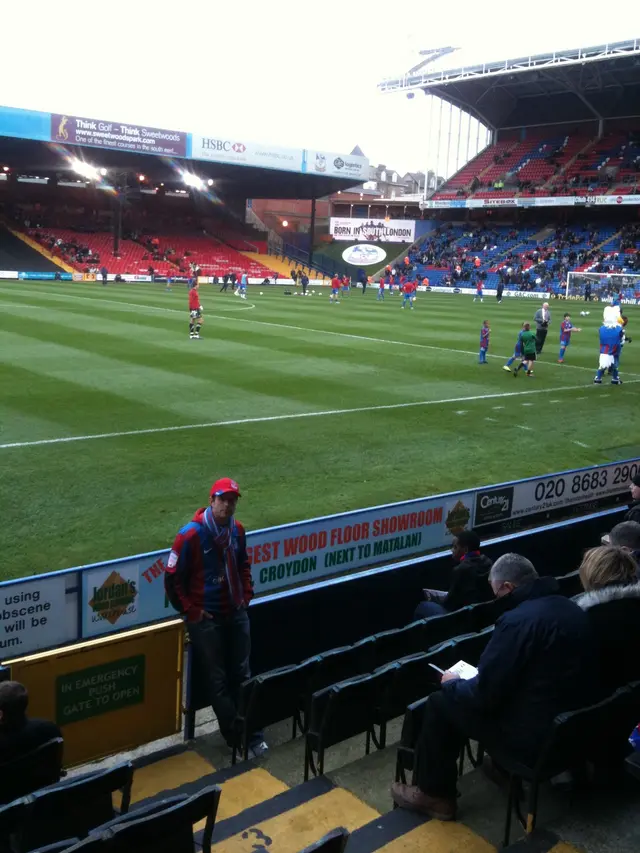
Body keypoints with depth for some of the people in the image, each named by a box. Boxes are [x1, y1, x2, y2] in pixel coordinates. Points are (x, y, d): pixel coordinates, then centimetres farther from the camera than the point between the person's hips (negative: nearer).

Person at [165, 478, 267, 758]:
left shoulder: (237, 530, 1)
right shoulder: (190, 535, -18)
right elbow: (172, 579, -13)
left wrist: (246, 595, 10)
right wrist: (191, 611, -11)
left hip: (237, 614, 6)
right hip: (206, 619, -5)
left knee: (242, 674, 10)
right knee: (218, 680, 2)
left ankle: (252, 734, 18)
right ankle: (237, 739, 11)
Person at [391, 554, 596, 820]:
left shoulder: (518, 620, -24)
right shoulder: (570, 608, 4)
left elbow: (485, 694, -21)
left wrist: (452, 683, 1)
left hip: (535, 733, -9)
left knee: (439, 704, 8)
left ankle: (434, 795, 21)